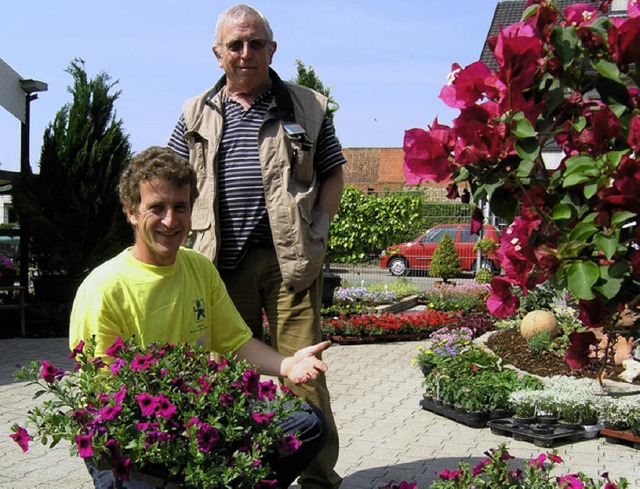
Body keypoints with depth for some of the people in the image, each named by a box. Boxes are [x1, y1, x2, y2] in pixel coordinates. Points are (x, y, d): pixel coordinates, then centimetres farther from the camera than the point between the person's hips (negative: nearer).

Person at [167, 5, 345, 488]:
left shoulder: (307, 107, 10)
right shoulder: (197, 115, 14)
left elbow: (333, 174, 11)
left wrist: (318, 231, -2)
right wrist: (185, 242, 2)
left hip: (290, 258, -2)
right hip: (223, 261, 2)